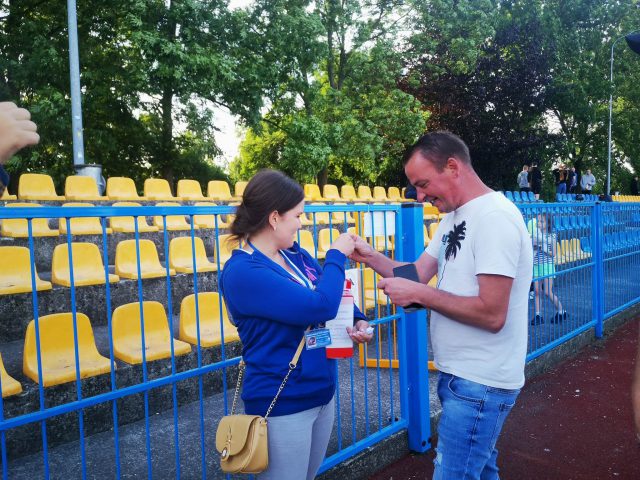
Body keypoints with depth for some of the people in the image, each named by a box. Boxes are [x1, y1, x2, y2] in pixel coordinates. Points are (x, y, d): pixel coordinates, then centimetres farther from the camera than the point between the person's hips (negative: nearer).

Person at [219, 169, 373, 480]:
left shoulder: (295, 254, 1)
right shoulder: (242, 272, -24)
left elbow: (334, 295, 16)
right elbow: (319, 306, -31)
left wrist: (357, 320, -4)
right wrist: (336, 255, -16)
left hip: (323, 393, 8)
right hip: (282, 405, -8)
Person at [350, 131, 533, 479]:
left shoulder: (494, 217, -21)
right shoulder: (454, 217, 10)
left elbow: (492, 315, -26)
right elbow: (417, 274, 9)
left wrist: (420, 294, -21)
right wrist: (370, 257, -5)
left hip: (480, 384, -9)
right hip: (461, 373, 9)